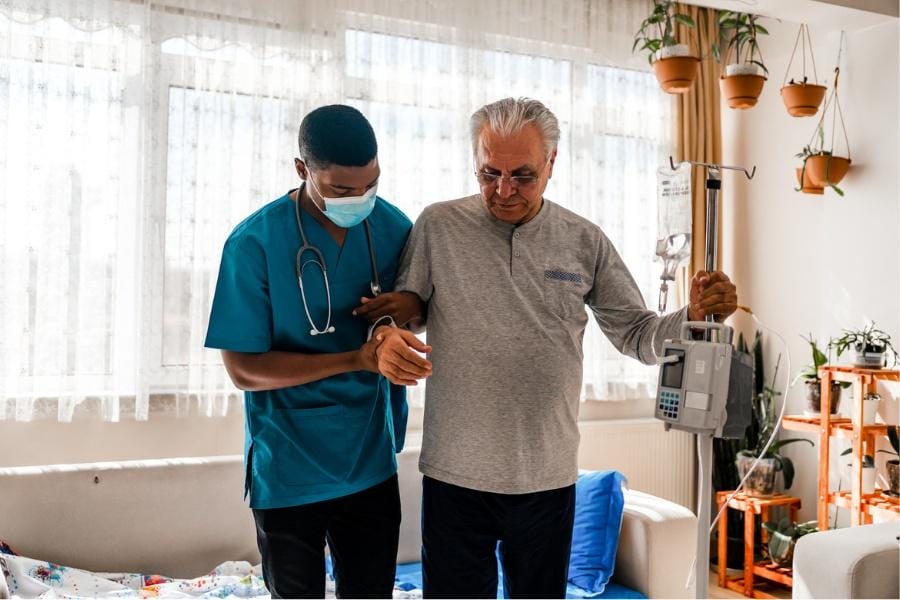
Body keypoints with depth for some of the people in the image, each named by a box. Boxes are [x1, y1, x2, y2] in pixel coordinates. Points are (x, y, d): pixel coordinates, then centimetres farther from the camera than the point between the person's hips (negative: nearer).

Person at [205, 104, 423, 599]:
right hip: (287, 474, -3)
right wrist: (355, 359, -25)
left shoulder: (394, 227, -5)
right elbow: (244, 368, -15)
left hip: (371, 466, 3)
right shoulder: (254, 242, -17)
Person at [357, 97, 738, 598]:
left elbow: (636, 335, 6)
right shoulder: (438, 226, -3)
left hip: (549, 479, 2)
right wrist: (387, 340, -22)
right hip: (455, 476, -2)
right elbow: (395, 308, 1)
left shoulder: (586, 242, 2)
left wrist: (694, 316, -13)